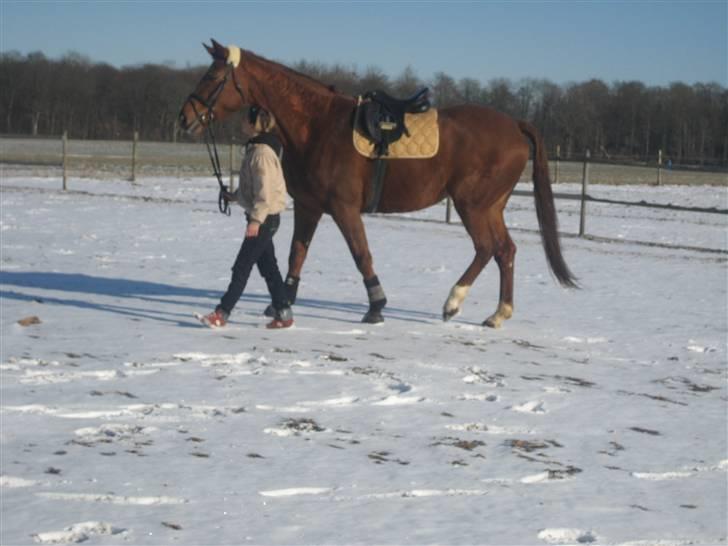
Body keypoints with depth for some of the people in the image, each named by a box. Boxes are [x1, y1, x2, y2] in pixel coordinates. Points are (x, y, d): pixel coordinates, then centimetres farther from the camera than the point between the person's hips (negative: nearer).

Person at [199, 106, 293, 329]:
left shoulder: (262, 152, -19)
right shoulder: (255, 148, 12)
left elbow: (265, 190, -24)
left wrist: (256, 219, -26)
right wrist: (235, 196, 26)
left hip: (264, 218, -10)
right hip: (263, 217, 10)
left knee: (242, 267, -6)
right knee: (268, 267, 12)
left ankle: (222, 313, -2)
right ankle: (283, 313, 16)